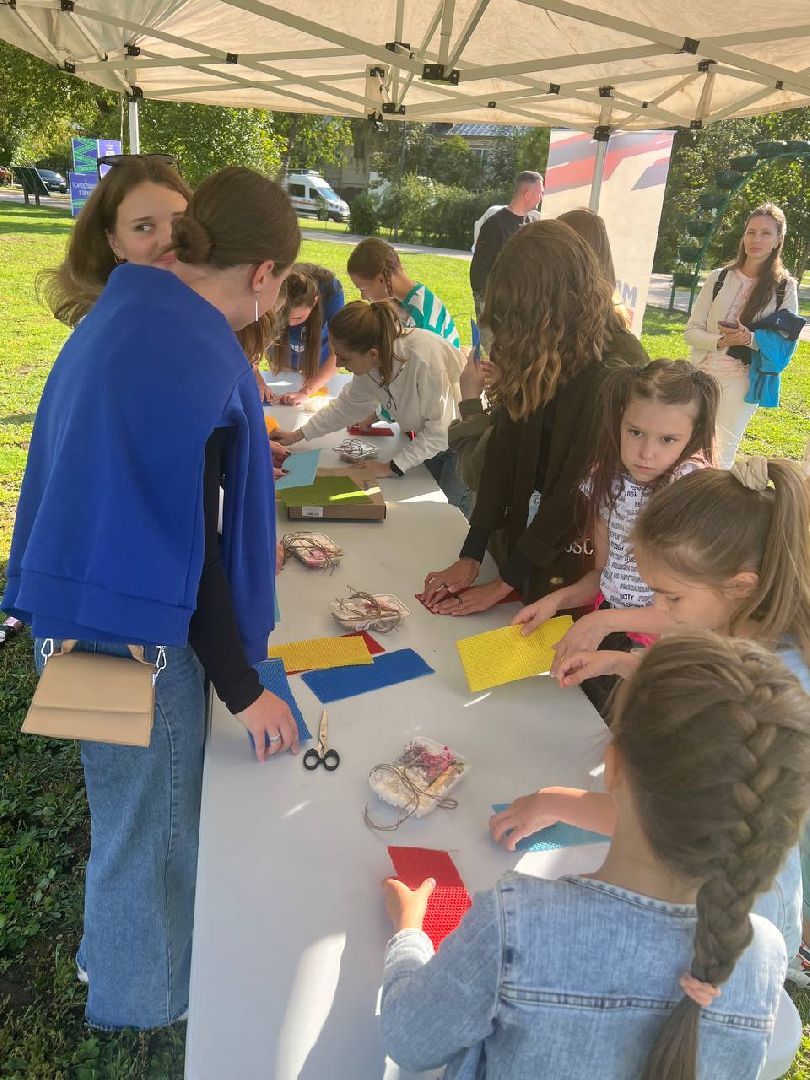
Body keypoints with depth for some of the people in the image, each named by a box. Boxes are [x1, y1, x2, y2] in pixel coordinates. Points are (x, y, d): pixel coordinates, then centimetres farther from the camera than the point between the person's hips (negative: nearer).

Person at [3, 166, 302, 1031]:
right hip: (133, 629, -9)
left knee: (130, 805, 28)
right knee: (148, 822, 14)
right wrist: (243, 691, -13)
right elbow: (189, 545, -22)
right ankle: (142, 998, 40)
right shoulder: (199, 358, -23)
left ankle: (112, 953, 52)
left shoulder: (125, 311, 5)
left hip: (80, 605, 9)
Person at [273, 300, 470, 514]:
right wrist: (297, 436, 5)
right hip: (427, 441, 6)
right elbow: (348, 405, 5)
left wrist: (392, 467, -22)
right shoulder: (372, 363, -14)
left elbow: (440, 428, -28)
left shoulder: (423, 358, -36)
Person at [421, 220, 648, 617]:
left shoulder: (618, 367, -23)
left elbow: (580, 485, -22)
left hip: (580, 549, -5)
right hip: (526, 531, 5)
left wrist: (503, 583, -18)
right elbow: (503, 446, -3)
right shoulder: (533, 353, -4)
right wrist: (471, 555, -8)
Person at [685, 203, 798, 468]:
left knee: (721, 456, 4)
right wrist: (721, 341, -19)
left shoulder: (785, 287, -3)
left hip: (742, 380, -2)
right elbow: (691, 331, 0)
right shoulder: (719, 278, 0)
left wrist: (750, 339, -21)